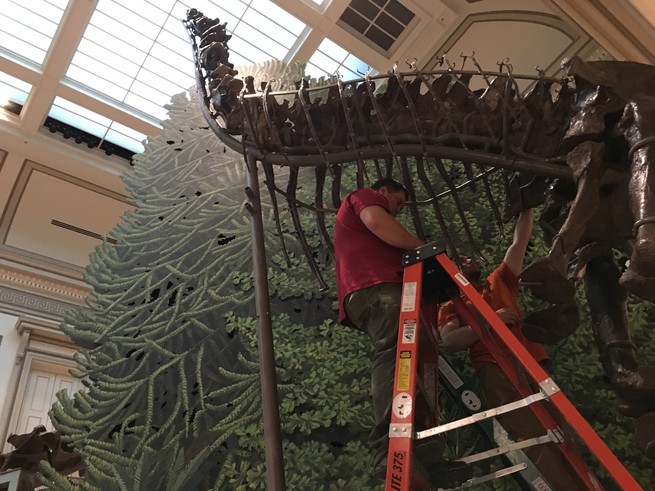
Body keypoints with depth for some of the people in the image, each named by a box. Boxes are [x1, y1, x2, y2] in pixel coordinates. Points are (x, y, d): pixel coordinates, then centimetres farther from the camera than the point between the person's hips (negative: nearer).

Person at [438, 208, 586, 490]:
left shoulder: (498, 282, 29)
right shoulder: (450, 307, 18)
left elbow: (519, 243, 27)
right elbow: (449, 342, -2)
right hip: (495, 369, -4)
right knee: (533, 435, -22)